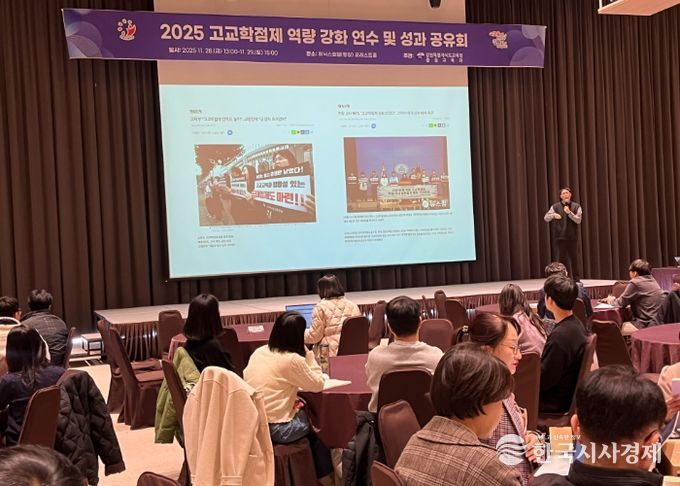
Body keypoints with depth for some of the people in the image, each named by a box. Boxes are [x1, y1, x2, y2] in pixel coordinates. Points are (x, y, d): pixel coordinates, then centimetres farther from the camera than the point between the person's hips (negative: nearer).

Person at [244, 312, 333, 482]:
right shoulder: (292, 359, -16)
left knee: (305, 412, 27)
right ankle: (323, 477, 35)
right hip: (277, 429, -7)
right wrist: (308, 354, 1)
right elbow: (318, 384, -5)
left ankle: (313, 473, 37)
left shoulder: (258, 352, 4)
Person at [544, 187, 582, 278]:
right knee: (562, 257, -2)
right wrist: (553, 215, -18)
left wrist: (569, 212, -18)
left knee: (573, 257, 6)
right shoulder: (555, 206, 3)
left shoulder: (576, 206, 4)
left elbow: (578, 220, -5)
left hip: (572, 236, 1)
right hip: (560, 236, -1)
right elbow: (546, 218, 3)